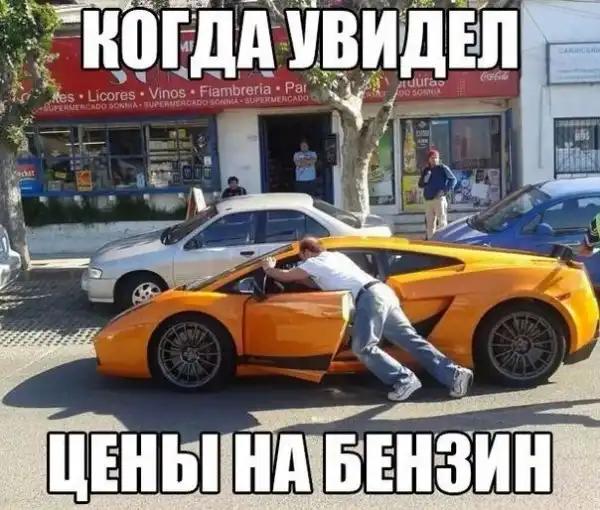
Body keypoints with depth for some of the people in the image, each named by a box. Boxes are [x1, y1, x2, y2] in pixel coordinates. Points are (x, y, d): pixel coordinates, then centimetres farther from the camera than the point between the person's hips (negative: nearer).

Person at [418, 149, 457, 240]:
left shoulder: (443, 168, -1)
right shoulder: (425, 170, 14)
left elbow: (453, 179, -4)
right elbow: (420, 185, 16)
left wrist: (446, 190, -13)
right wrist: (424, 180, -6)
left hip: (439, 199, -5)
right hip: (428, 200, 6)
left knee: (442, 222, -8)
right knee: (429, 223, 9)